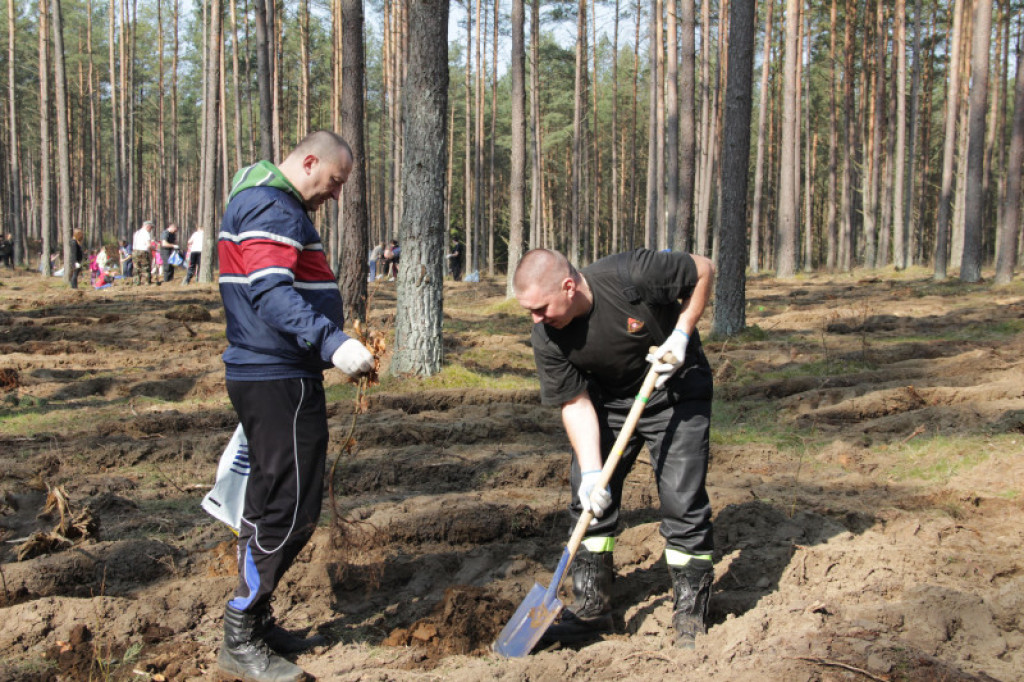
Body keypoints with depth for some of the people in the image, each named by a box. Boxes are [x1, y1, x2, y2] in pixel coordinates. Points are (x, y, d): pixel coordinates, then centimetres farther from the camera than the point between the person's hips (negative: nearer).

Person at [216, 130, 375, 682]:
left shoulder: (272, 204, 20)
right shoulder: (270, 208, -15)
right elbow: (272, 293, -29)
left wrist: (331, 341, 29)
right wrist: (332, 342, -39)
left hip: (265, 376, 11)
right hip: (278, 381, -11)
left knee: (271, 501, 18)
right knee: (291, 509, -7)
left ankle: (253, 621, 28)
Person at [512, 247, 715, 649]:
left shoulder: (632, 276, -32)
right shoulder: (548, 339, -19)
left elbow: (703, 270, -17)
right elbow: (575, 403, -13)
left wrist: (681, 334, -24)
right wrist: (591, 471, -23)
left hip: (676, 392, -4)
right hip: (609, 401, 4)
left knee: (682, 501, -10)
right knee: (589, 496, -2)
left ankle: (691, 616, 3)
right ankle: (592, 607, 12)